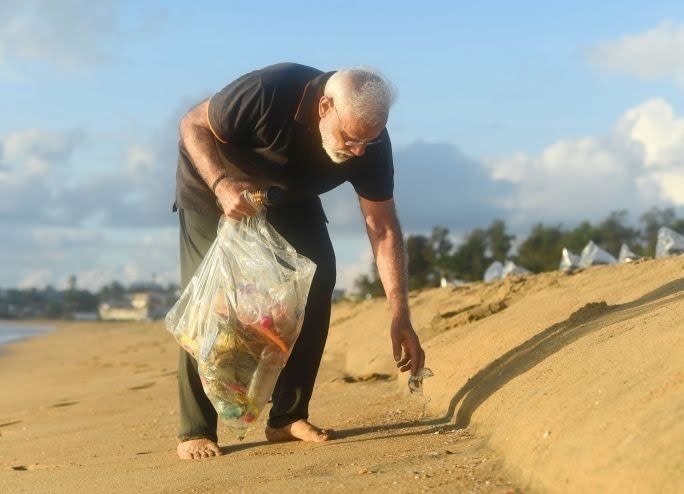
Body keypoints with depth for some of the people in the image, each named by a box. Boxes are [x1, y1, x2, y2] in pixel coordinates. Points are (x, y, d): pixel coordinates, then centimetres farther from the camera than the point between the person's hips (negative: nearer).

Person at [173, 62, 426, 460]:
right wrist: (222, 184, -42)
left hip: (289, 197, 4)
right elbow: (193, 125, -25)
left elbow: (384, 229, -19)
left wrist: (401, 317, -23)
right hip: (215, 182, -4)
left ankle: (289, 416, 0)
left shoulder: (370, 142, -26)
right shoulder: (268, 93, -39)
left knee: (317, 279, -12)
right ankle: (196, 431, -8)